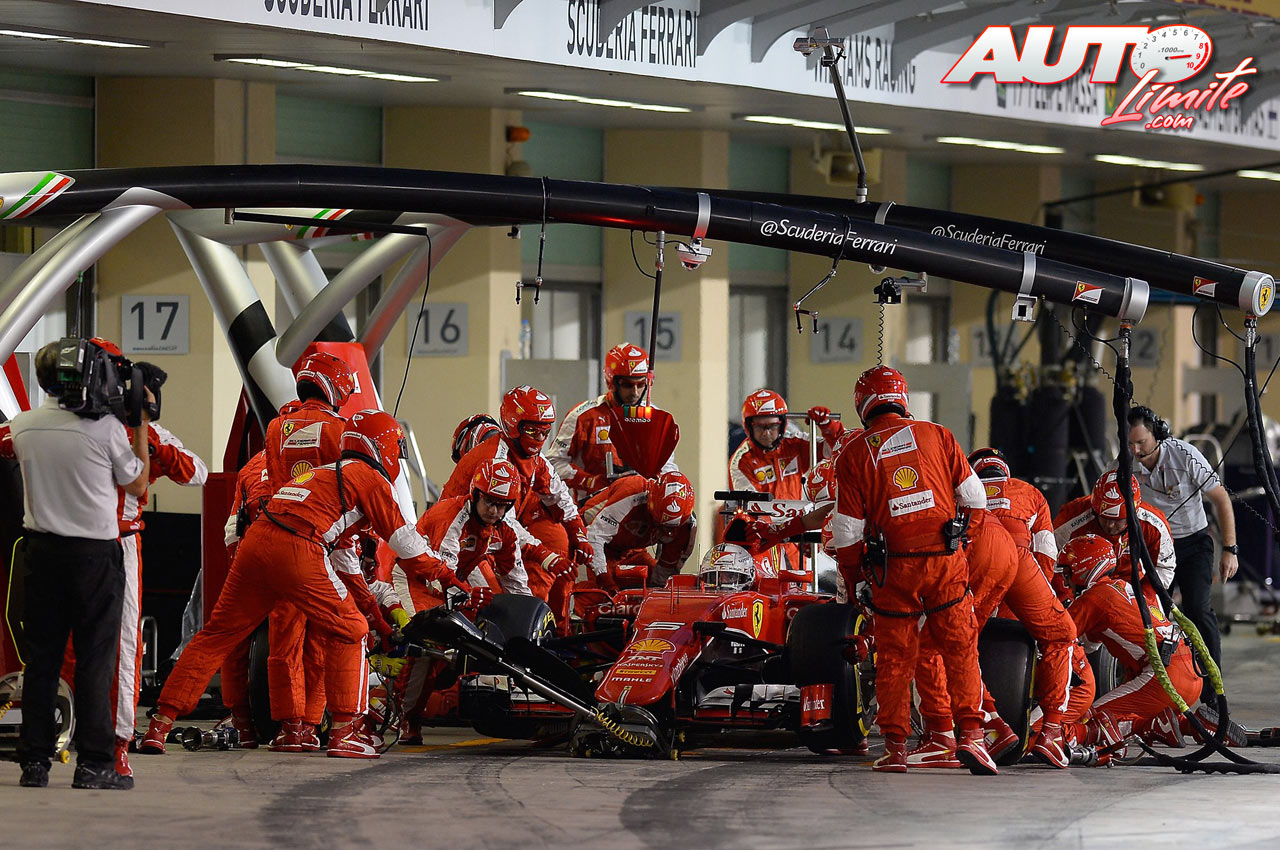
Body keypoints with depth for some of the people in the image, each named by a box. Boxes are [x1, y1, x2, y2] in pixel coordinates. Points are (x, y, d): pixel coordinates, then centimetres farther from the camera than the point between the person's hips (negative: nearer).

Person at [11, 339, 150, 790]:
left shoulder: (22, 426, -1)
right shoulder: (105, 427, -13)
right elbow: (137, 485, 1)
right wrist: (140, 424, 7)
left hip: (41, 549, 4)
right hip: (95, 552, -4)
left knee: (41, 658, 8)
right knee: (95, 659, 1)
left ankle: (34, 761, 8)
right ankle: (93, 764, -2)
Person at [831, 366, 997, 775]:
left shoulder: (854, 454, 3)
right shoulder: (936, 435, 6)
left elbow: (847, 529, 3)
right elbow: (974, 496, 9)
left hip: (893, 565, 0)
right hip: (946, 556, 0)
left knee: (894, 656, 9)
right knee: (960, 648, 6)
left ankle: (895, 745, 8)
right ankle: (969, 734, -4)